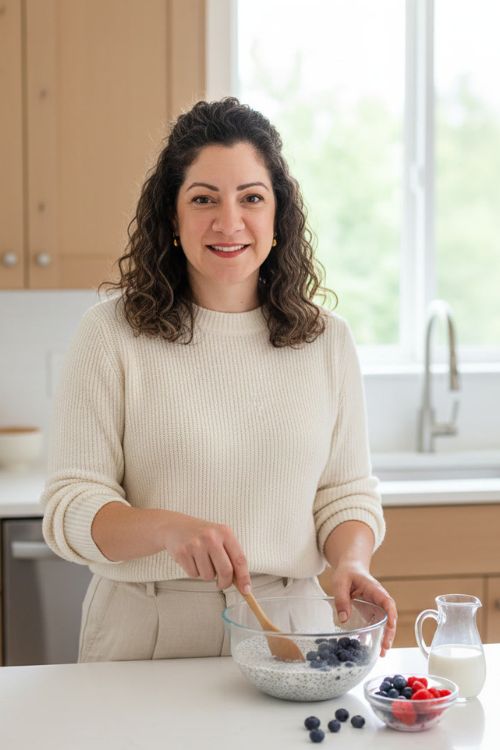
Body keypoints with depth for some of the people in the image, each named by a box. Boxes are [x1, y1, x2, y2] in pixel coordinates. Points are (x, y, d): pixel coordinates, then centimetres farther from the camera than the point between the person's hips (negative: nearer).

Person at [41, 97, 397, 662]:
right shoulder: (111, 334, -2)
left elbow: (346, 492, 13)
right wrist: (169, 528, -24)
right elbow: (70, 507, -5)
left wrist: (350, 562, -9)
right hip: (145, 631, -2)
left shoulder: (327, 340, 8)